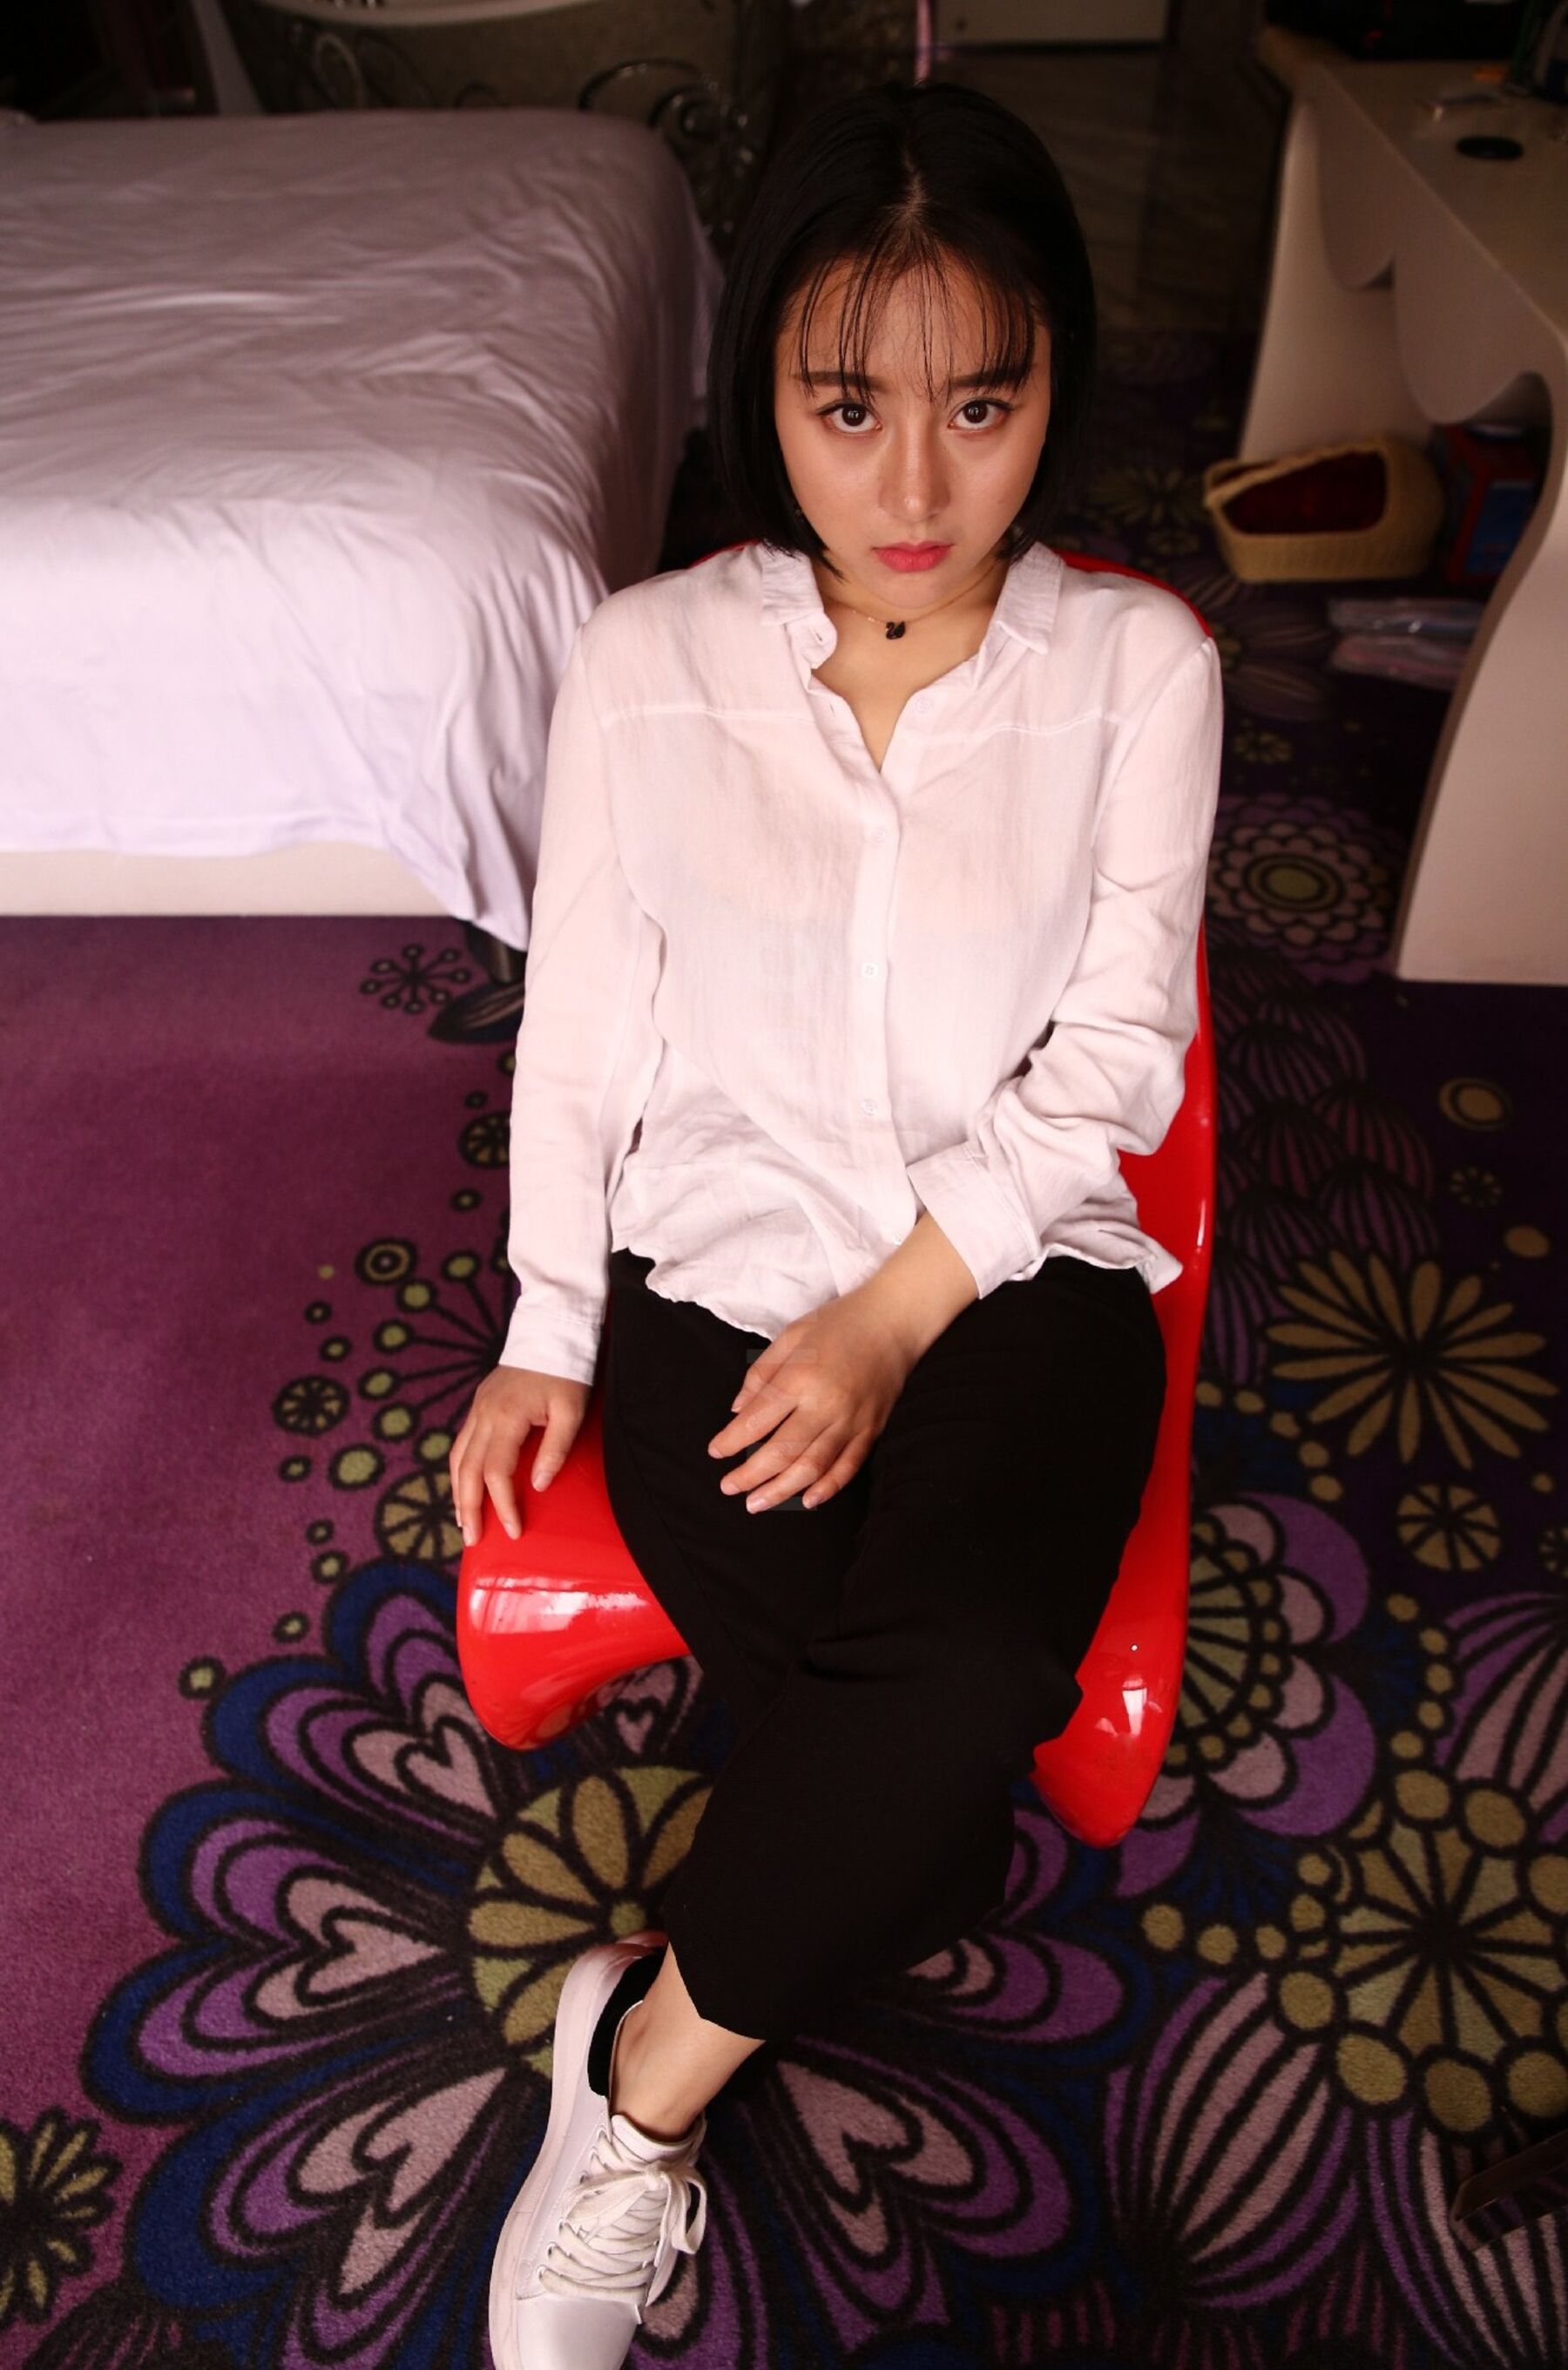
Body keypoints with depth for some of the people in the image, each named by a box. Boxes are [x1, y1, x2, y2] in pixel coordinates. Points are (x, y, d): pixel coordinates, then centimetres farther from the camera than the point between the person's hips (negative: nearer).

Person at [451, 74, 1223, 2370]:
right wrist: (548, 1332, 1)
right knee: (934, 1746, -21)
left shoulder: (1142, 660, -1)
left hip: (1019, 1271, 1)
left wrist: (895, 1318, -16)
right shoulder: (645, 658, 0)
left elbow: (1115, 1058, -5)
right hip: (719, 1265, 0)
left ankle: (640, 2063, 4)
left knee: (967, 1672, -25)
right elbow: (582, 1018, 5)